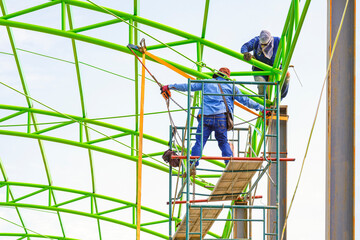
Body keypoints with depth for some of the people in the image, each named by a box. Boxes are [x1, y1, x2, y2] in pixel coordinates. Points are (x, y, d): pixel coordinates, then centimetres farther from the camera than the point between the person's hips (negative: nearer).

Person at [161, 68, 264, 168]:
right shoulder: (231, 87, 18)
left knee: (199, 142, -1)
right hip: (221, 117, 0)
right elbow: (245, 100, 19)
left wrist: (170, 86, 29)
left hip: (205, 117, 0)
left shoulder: (207, 83, 19)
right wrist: (261, 108, 28)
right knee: (223, 142, 12)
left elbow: (188, 86, 21)